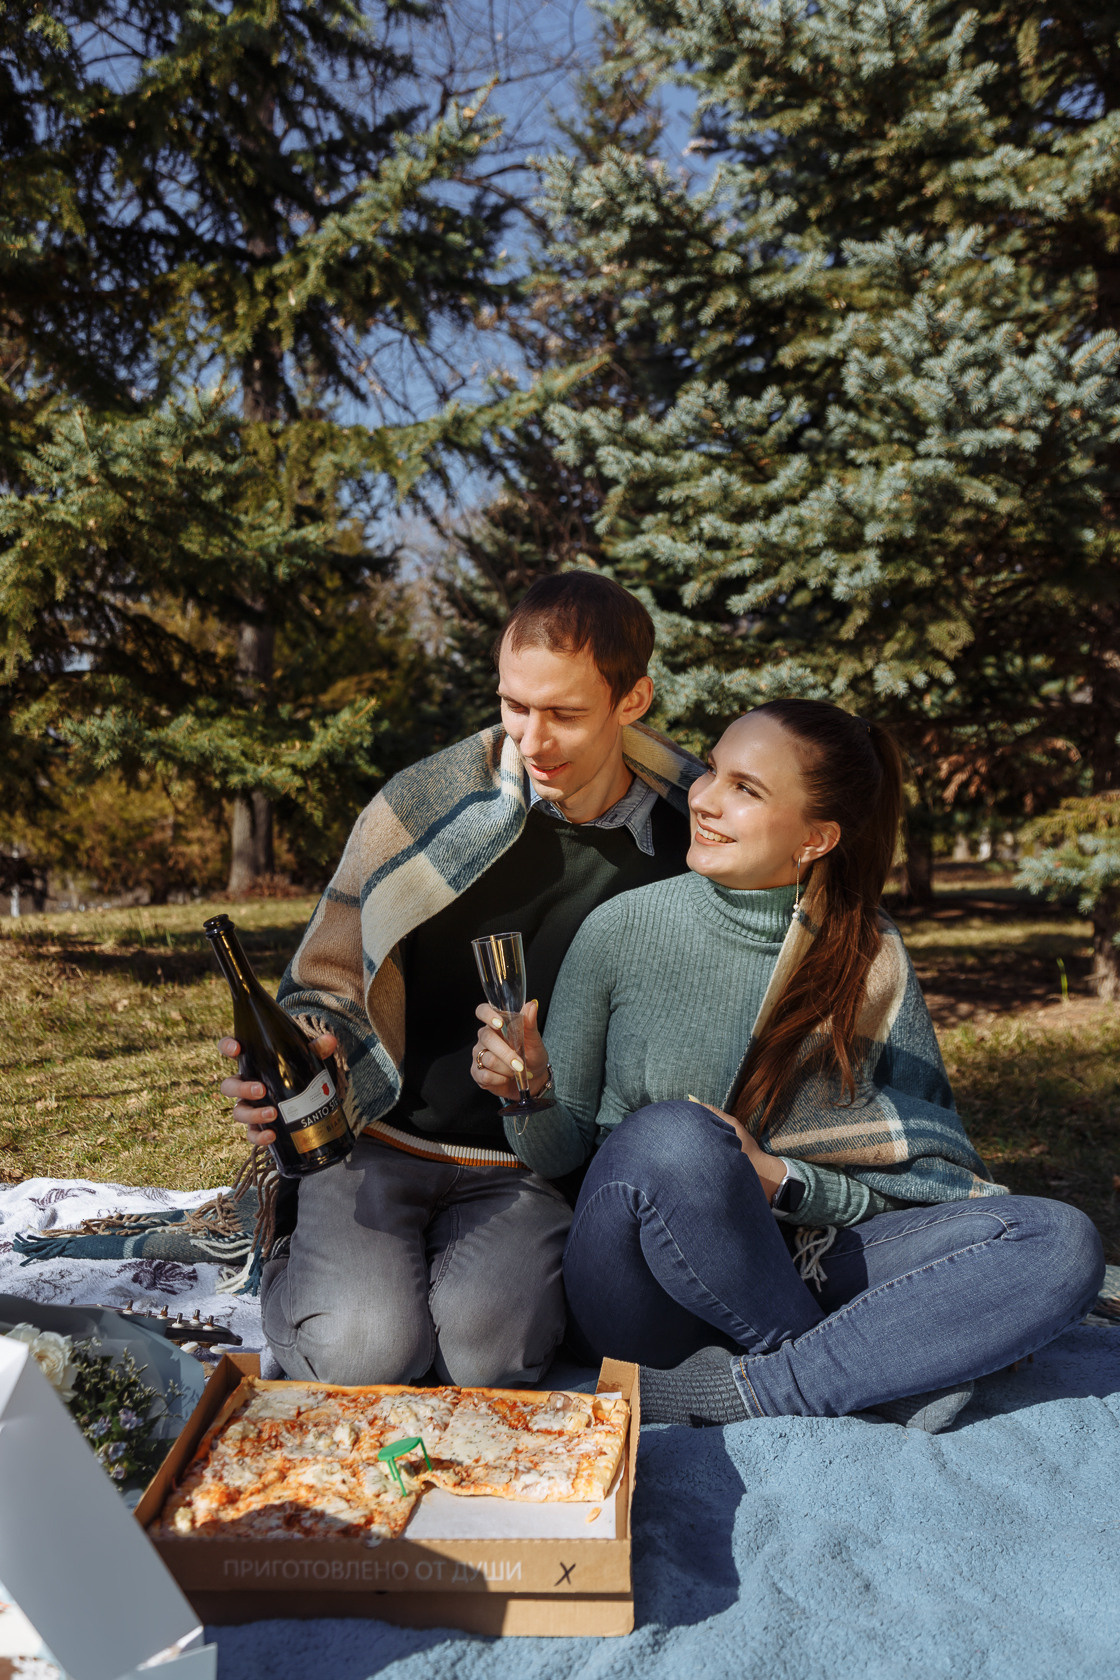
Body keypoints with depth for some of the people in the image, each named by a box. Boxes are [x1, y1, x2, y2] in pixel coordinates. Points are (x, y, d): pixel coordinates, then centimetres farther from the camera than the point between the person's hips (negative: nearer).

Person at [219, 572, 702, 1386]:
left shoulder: (688, 839, -4)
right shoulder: (424, 804, -8)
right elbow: (325, 984, 2)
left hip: (529, 1169, 1)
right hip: (378, 1141, 0)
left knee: (487, 1351, -24)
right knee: (366, 1352, -20)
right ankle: (300, 1257, 15)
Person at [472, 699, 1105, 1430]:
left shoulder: (869, 954, -3)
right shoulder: (624, 929, -7)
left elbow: (934, 1179, -2)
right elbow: (559, 1149, 2)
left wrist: (777, 1180, -19)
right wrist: (528, 1094, -21)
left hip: (791, 1271, 3)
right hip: (644, 1282, -2)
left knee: (1062, 1241, -19)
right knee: (673, 1138, -36)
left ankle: (729, 1390, -25)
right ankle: (853, 1372, -12)